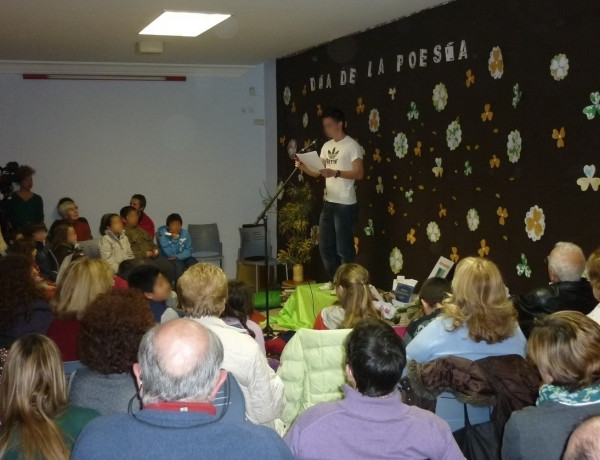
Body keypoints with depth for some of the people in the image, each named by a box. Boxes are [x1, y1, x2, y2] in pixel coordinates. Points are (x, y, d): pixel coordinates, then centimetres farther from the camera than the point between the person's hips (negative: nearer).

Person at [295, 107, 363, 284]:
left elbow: (359, 174, -17)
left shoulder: (352, 145, -10)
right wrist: (303, 167, -7)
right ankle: (334, 282, 25)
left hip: (345, 205, -8)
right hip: (328, 203, 8)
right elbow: (317, 172, 12)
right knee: (325, 247, 13)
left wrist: (335, 173, -28)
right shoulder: (327, 146, 13)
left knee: (344, 249, -2)